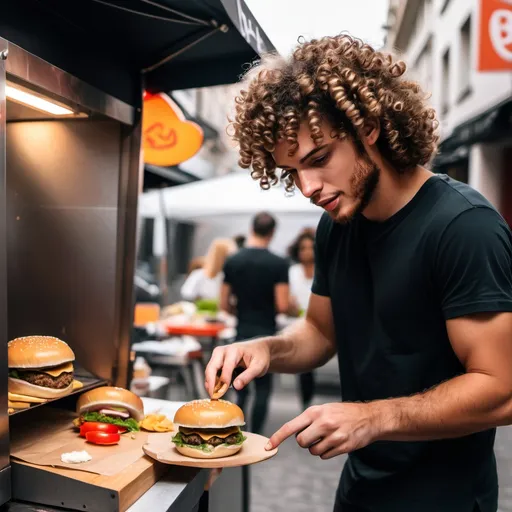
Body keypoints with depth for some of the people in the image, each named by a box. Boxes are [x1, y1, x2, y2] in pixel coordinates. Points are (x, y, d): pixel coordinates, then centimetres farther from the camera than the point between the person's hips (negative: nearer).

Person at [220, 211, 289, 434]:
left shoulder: (232, 261, 0)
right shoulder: (278, 264, -10)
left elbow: (224, 305, 1)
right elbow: (282, 306, -14)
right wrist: (269, 309, 7)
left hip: (241, 332, 3)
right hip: (266, 333, -3)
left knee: (241, 388, 15)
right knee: (263, 389, 9)